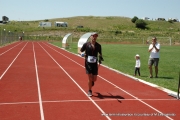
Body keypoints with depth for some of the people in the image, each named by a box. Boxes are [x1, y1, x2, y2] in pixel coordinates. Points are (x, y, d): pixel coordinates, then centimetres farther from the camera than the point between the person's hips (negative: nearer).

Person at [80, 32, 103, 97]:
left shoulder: (98, 45, 3)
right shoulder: (86, 44, -4)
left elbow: (100, 53, 17)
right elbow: (81, 51, 6)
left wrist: (100, 58, -2)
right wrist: (82, 54, -16)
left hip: (95, 63, 3)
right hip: (88, 63, -2)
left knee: (94, 79, 3)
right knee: (90, 78, -7)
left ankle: (91, 82, 41)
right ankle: (89, 91, 13)